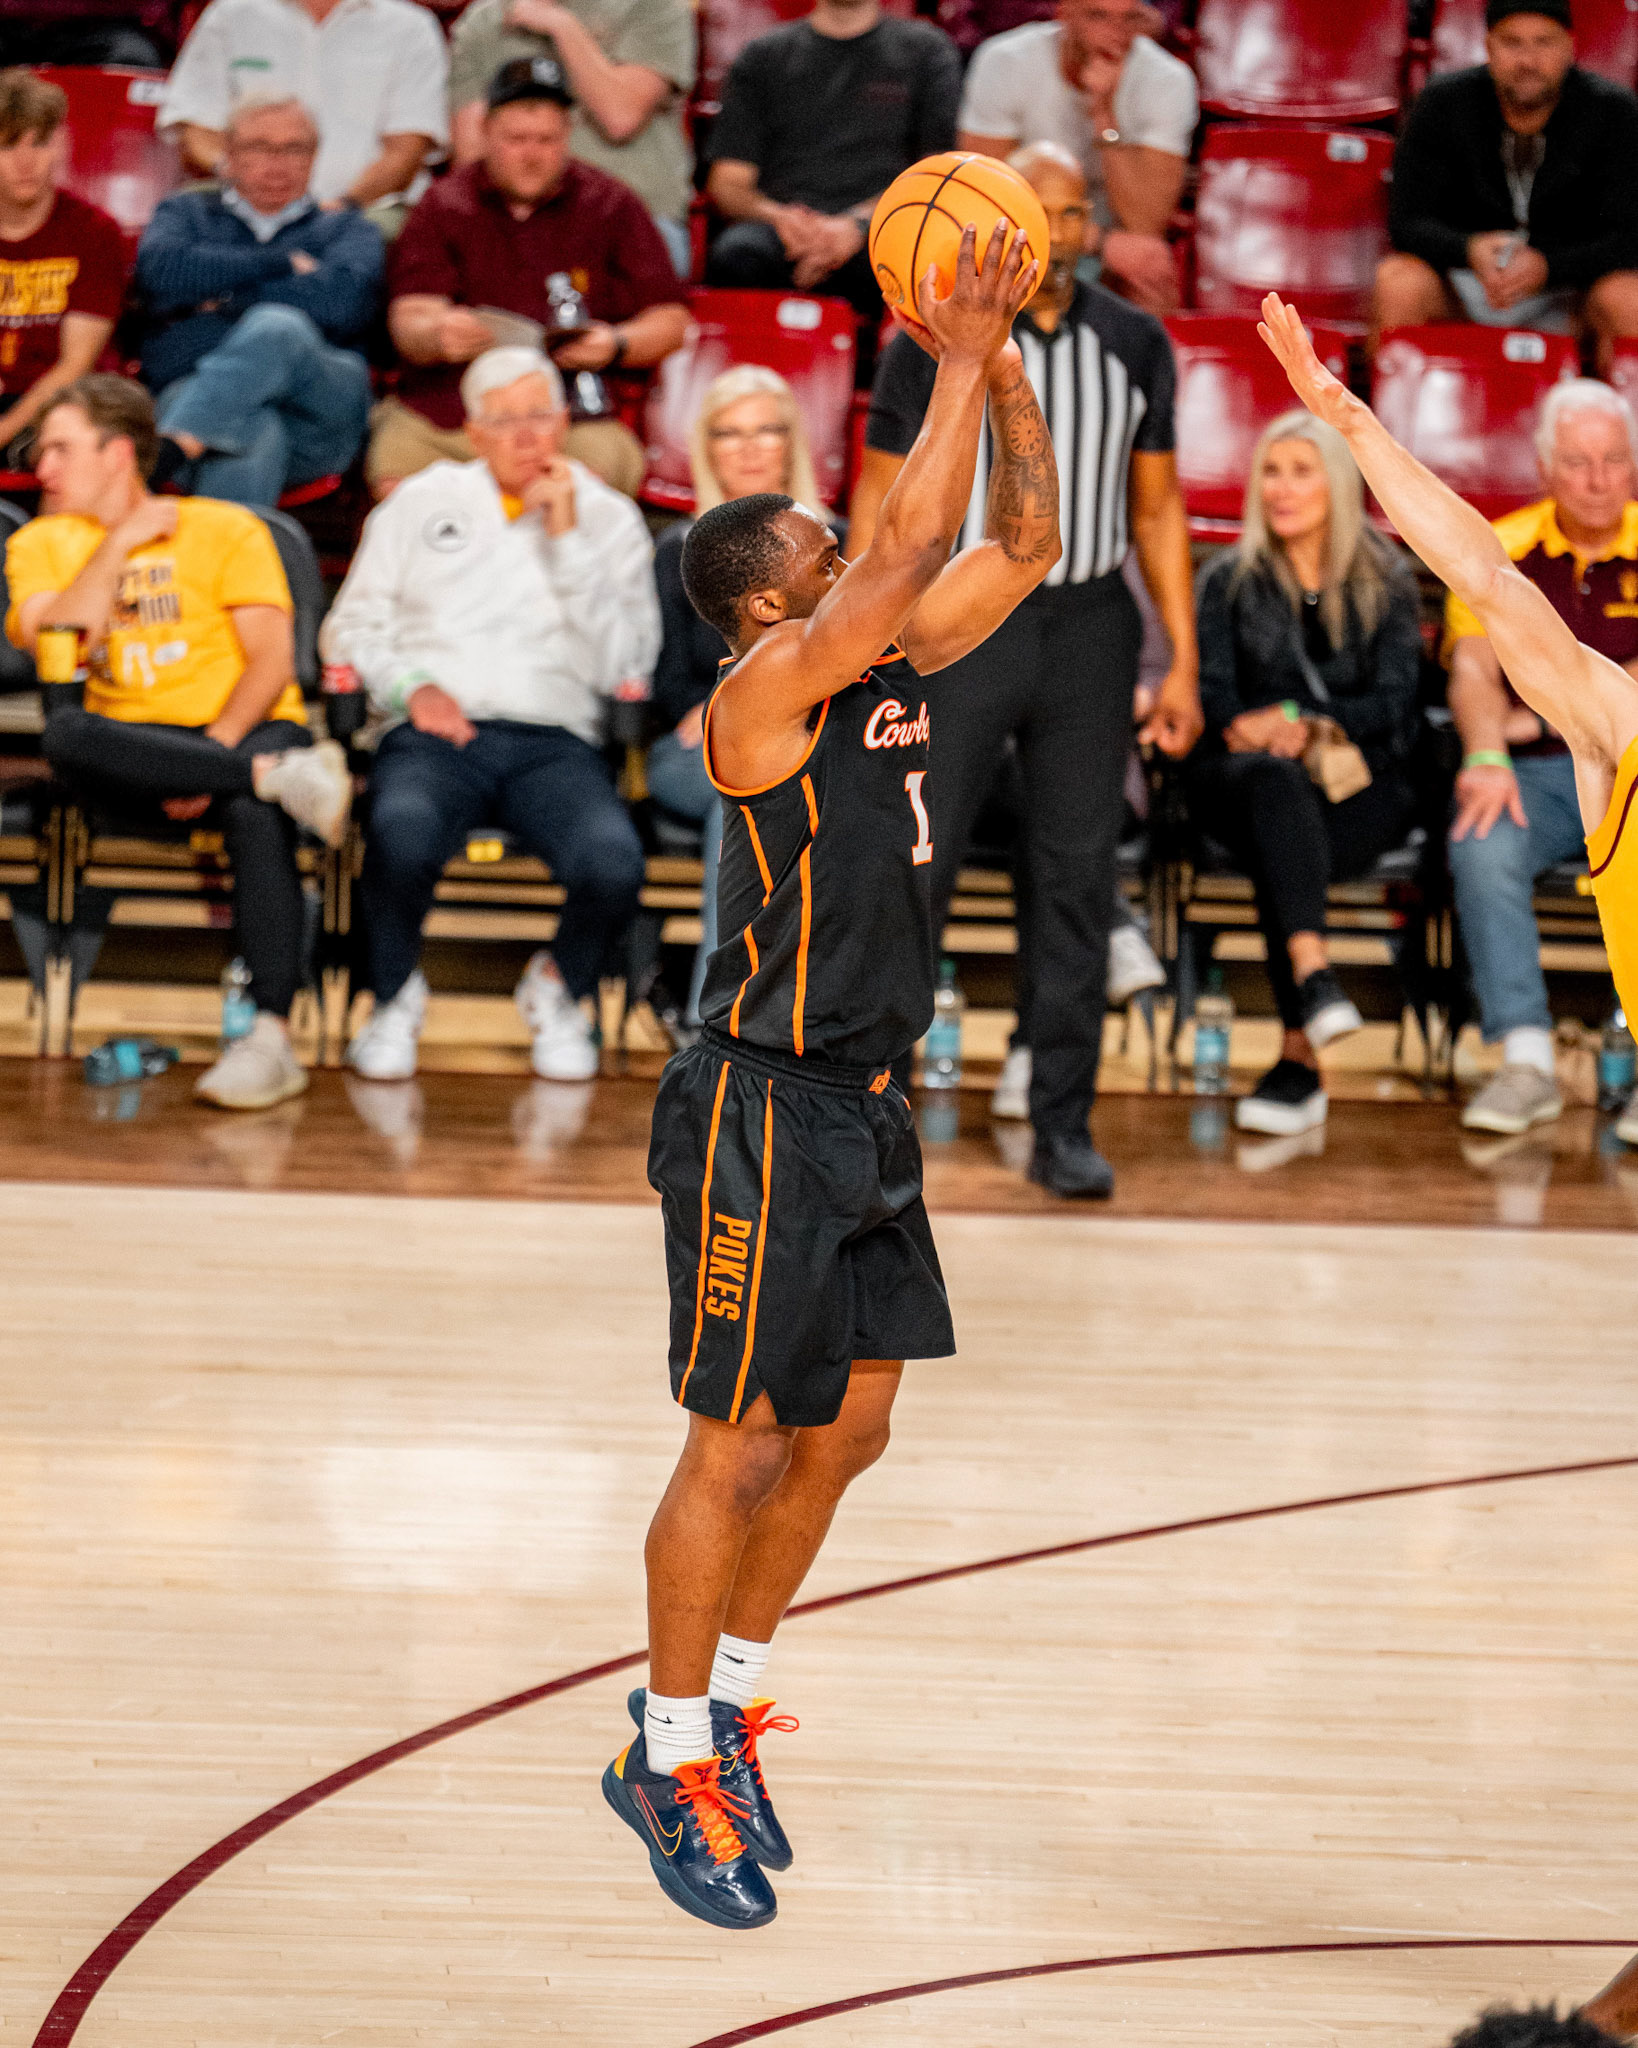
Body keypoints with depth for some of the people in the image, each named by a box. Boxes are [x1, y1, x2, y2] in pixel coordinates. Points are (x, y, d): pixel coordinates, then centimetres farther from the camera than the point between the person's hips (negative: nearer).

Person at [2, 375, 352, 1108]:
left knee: (254, 813, -36)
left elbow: (272, 657, -3)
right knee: (65, 732, -33)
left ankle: (272, 1036, -41)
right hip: (132, 744, 2)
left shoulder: (223, 528, 7)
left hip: (243, 731, -2)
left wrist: (213, 753, -18)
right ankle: (280, 777, -35)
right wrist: (120, 542, -3)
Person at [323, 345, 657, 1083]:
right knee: (402, 841, -37)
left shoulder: (609, 518, 15)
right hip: (434, 733, 0)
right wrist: (412, 686, -5)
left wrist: (567, 539, -2)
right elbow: (352, 627, 15)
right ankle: (394, 998, -4)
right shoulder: (423, 501, 18)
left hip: (555, 741, 0)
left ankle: (560, 988, 4)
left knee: (613, 864, -33)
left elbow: (623, 665, 2)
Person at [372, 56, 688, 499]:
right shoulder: (444, 205, 14)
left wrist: (615, 345, -10)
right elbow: (408, 322, 3)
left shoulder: (612, 206, 13)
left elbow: (671, 321, 13)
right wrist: (437, 335, -22)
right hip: (439, 413, 1)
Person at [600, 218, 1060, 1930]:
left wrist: (1007, 369, 0)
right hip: (761, 1114, -9)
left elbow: (1020, 544, 12)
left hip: (859, 1109, 9)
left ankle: (721, 1706, 28)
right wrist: (960, 363, -19)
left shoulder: (888, 666, 8)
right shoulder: (768, 687, -17)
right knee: (740, 1448, -2)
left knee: (846, 1427, 13)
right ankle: (666, 1763, 10)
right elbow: (916, 540, -26)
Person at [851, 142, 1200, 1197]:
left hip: (1089, 626, 2)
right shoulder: (932, 344, -1)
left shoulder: (1137, 345, 6)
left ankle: (1064, 1127, 10)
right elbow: (882, 502, 1)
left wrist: (1183, 664, 6)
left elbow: (1158, 508, 11)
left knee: (1078, 876, 3)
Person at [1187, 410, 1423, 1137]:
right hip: (1242, 779, 0)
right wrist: (1274, 737, -20)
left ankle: (1298, 1057, -37)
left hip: (1362, 786, 0)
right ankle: (1314, 973, -56)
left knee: (1280, 853, -34)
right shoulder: (1229, 581, 12)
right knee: (1275, 778, -38)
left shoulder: (1387, 585, 10)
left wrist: (1296, 719, -18)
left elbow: (1393, 705, -1)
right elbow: (1213, 698, 3)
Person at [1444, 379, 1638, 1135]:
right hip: (1534, 778, 0)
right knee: (1481, 847, -33)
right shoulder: (1497, 552, 5)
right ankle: (1525, 1061, -31)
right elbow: (1473, 670, -8)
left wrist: (1543, 718, -13)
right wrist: (1487, 757, -27)